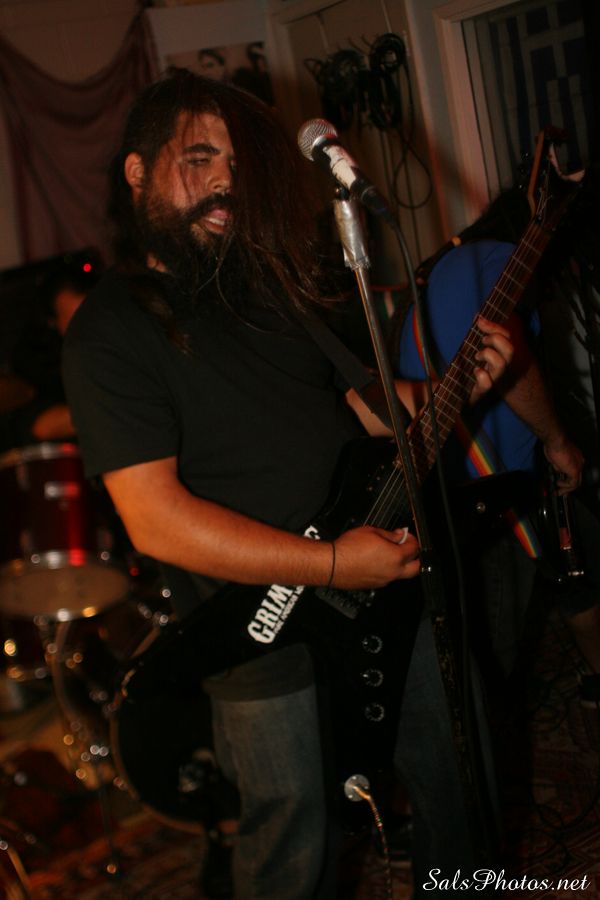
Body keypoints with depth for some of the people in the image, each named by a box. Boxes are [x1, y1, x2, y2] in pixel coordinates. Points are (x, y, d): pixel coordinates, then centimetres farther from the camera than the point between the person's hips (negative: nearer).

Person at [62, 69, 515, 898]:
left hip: (380, 583, 7)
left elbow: (360, 398, 14)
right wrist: (331, 566, -25)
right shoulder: (110, 335, -16)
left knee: (448, 775, 23)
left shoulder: (270, 284, 6)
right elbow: (157, 521, -23)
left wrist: (458, 388, -7)